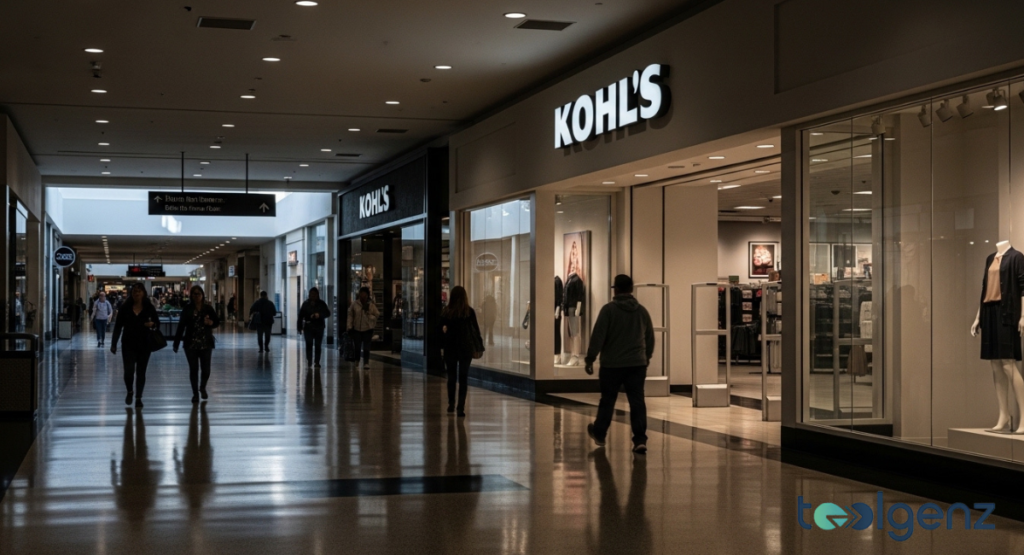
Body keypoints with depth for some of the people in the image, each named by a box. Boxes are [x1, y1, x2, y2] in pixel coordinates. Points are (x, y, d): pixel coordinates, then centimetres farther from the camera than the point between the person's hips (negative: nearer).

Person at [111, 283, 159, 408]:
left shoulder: (149, 308, 0)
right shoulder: (125, 307, -1)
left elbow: (157, 321, 10)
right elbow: (118, 326, 2)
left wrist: (152, 324, -15)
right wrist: (114, 343, -2)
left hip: (144, 344, 1)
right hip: (128, 344, -1)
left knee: (141, 372, 5)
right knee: (129, 371, -8)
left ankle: (138, 398, 16)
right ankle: (129, 392, 20)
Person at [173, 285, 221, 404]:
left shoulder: (208, 308, 1)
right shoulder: (187, 309, 0)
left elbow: (217, 322, 7)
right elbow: (181, 326, 0)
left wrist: (211, 322, -17)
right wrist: (176, 342, -4)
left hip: (206, 343, 0)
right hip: (191, 344, 0)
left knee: (206, 369, 2)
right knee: (193, 369, 2)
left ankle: (202, 388, 30)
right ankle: (195, 393, 14)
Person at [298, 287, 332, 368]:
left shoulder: (321, 304, 5)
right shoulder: (306, 304, 5)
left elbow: (328, 313, -1)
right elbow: (301, 316, 3)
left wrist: (319, 315, -20)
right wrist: (300, 327, -3)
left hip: (319, 327, 0)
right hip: (308, 327, 0)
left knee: (318, 345, 0)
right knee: (309, 344, -4)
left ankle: (317, 362, 4)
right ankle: (309, 361, 3)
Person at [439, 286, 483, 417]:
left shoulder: (446, 312, -2)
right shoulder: (469, 312, -6)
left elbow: (442, 330, -3)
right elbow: (475, 330, -2)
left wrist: (442, 346, 2)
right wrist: (478, 347, 5)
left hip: (450, 348, 1)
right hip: (466, 348, -1)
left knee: (451, 377, 14)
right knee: (463, 377, 1)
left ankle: (451, 405, 21)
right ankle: (461, 407, -5)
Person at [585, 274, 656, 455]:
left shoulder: (609, 309, -8)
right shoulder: (642, 311, 7)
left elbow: (598, 336, -12)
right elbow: (650, 338, 16)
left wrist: (590, 358, -5)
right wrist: (646, 357, 30)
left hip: (612, 364, -3)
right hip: (637, 364, 3)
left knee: (607, 400, 12)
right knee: (637, 402, 0)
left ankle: (599, 433, 29)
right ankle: (640, 440, -8)